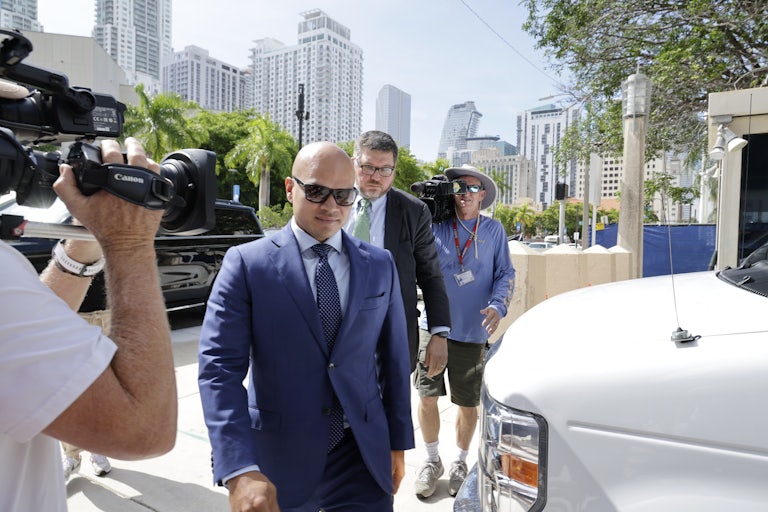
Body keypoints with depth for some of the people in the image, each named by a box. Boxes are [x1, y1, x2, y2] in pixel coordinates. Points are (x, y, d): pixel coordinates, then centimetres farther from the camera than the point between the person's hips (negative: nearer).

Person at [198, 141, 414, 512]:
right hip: (277, 459, -1)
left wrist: (398, 441, 9)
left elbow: (394, 358, 6)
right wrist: (240, 470, -24)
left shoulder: (380, 266, 1)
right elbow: (220, 367, -15)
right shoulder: (247, 263, -9)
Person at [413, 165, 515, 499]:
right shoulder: (436, 226, 3)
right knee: (427, 397, 4)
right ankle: (432, 461, 28)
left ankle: (460, 462, 35)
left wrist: (498, 306, -12)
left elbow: (505, 274, 5)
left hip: (472, 332, 0)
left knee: (468, 405, 10)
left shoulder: (493, 230, 5)